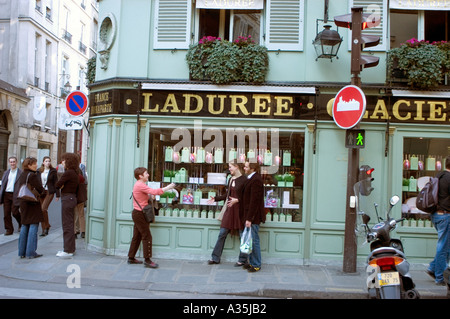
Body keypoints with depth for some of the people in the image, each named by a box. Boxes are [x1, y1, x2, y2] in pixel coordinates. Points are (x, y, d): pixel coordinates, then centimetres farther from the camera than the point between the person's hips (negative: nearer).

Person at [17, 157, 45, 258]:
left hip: (23, 202, 9)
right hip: (33, 203, -9)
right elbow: (40, 189, -16)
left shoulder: (22, 175, 11)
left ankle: (22, 252, 18)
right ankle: (30, 252, -3)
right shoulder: (32, 175, -15)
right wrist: (41, 192, 4)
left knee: (24, 226, 14)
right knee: (33, 226, -4)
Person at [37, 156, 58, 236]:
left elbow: (55, 182, 1)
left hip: (49, 192, -4)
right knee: (41, 210, 3)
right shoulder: (39, 171, 10)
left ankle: (47, 225, -1)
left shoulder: (53, 171, 2)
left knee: (44, 208, -19)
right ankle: (44, 230, 12)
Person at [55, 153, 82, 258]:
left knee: (67, 225, -5)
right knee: (70, 225, 15)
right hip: (72, 197, 10)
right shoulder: (75, 173, 11)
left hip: (67, 199, -10)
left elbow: (57, 185, -16)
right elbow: (82, 179, 29)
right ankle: (70, 248, 23)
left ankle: (68, 251, -1)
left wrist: (61, 186, 6)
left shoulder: (68, 173, -16)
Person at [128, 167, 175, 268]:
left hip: (137, 213, 11)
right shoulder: (140, 185, -17)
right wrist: (168, 187, -21)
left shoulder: (139, 185, 17)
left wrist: (151, 197, 0)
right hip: (139, 214, -11)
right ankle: (147, 260, -5)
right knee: (147, 236, -8)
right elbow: (154, 191, -27)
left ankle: (131, 258, 21)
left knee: (137, 236, 14)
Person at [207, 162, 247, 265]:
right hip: (229, 210, 7)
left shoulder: (244, 180, -12)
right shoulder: (231, 179, 11)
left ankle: (242, 260, 18)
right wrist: (215, 198, 18)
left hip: (240, 210, -7)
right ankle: (215, 258, 18)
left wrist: (237, 200, -25)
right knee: (222, 233, 8)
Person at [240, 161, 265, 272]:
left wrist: (249, 219, -21)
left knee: (254, 240, -1)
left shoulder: (256, 180, -18)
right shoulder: (251, 179, 14)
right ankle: (251, 262, 26)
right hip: (249, 216, 10)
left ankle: (256, 265, 9)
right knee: (250, 240, 15)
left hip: (253, 217, -10)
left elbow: (254, 201, -21)